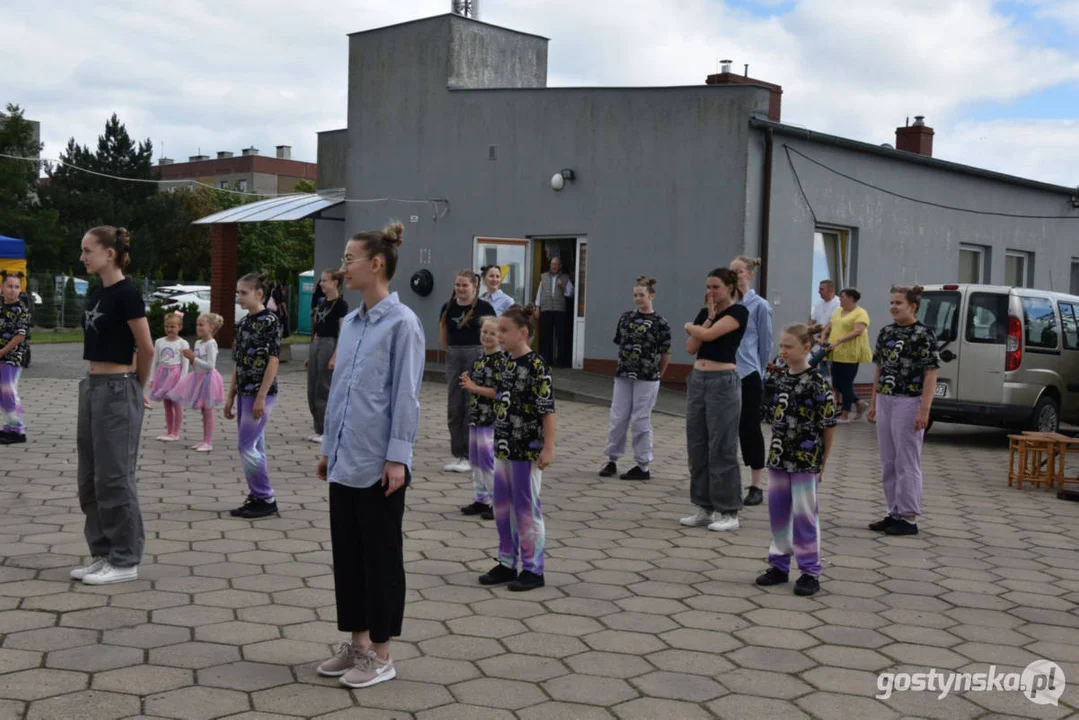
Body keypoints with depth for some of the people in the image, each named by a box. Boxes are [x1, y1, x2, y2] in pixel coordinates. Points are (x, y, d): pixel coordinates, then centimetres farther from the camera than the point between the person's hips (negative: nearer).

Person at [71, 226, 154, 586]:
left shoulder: (127, 294, -14)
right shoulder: (95, 292, 11)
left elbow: (147, 349, -11)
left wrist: (136, 388, 2)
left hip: (117, 391, -9)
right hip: (91, 387, 9)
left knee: (114, 477, -3)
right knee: (90, 479, 12)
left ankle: (125, 561, 7)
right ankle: (103, 554, 21)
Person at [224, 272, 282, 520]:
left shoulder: (269, 321, -11)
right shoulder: (243, 323, 12)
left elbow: (273, 361, -15)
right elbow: (239, 364, 16)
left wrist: (261, 397, -19)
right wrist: (230, 396, 14)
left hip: (260, 392, -8)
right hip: (244, 392, 8)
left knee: (247, 447, -8)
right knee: (254, 447, 10)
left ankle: (267, 500, 1)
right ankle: (257, 498, 17)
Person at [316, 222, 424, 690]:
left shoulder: (401, 323, -12)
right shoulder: (350, 323, 10)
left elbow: (406, 395, -14)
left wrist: (397, 458, -17)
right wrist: (329, 448, 16)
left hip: (378, 463, -8)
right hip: (345, 461, 8)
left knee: (380, 556, 3)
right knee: (346, 552, 13)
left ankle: (380, 655, 14)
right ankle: (357, 644, 25)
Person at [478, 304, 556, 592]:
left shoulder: (536, 365, -15)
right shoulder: (505, 362, 8)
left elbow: (547, 409, -16)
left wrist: (548, 448, -18)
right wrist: (499, 441, 18)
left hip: (527, 450, -8)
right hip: (504, 448, 8)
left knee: (526, 508, 0)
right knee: (502, 507, 13)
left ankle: (533, 570, 11)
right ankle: (507, 563, 25)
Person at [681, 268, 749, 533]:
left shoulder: (738, 311, -9)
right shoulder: (704, 313, 12)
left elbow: (709, 335, -20)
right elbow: (691, 347, 1)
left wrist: (690, 326, 2)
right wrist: (708, 317, -3)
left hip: (723, 382, -8)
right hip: (697, 380, 8)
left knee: (722, 448, -4)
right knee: (696, 446, 9)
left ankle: (729, 512, 5)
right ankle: (704, 508, 18)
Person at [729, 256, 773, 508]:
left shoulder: (760, 305, -3)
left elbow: (765, 344, 2)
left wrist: (757, 372, 7)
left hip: (747, 374, -3)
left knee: (749, 427, 2)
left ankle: (756, 486, 10)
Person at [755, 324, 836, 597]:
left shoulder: (816, 382, -13)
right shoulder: (777, 377, 5)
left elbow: (829, 423, -9)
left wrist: (823, 459, -5)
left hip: (805, 460, -6)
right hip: (778, 456, 6)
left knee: (804, 515, 0)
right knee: (777, 511, 12)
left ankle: (810, 571, 11)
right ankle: (779, 564, 25)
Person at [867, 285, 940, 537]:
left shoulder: (923, 335, -9)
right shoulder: (886, 332, 11)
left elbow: (931, 374, -12)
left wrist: (924, 410, -18)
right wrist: (873, 403, 14)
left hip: (908, 403, -7)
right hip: (885, 402, 7)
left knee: (907, 462, -2)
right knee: (888, 462, 11)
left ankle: (909, 518, 5)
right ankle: (894, 513, 21)